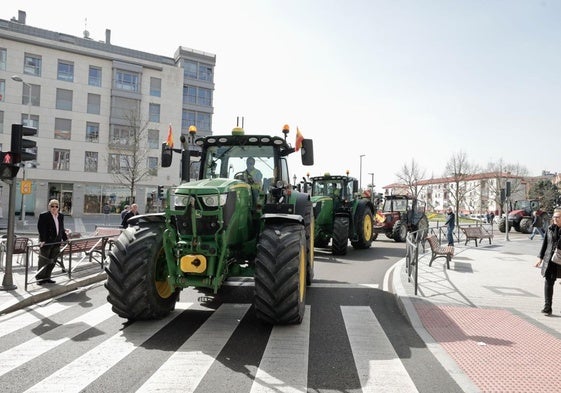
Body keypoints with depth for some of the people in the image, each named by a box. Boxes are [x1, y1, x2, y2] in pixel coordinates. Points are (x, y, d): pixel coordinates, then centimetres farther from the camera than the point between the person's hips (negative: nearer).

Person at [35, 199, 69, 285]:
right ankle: (40, 278, 14)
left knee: (52, 261, 10)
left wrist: (65, 238, 13)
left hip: (56, 242, 6)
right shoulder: (43, 216, -8)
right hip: (46, 242, -6)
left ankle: (46, 277, 21)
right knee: (43, 261, 3)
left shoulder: (61, 216, 10)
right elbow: (41, 229, -15)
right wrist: (42, 240, -23)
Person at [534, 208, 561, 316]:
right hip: (550, 260, 3)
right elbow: (545, 243, 11)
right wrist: (540, 257, 9)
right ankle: (547, 308, 1)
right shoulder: (550, 228, 6)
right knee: (548, 282, -2)